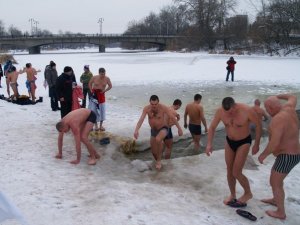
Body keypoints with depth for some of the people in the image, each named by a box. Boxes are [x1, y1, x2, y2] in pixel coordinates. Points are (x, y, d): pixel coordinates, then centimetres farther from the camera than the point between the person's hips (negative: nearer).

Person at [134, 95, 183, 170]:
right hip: (153, 130, 4)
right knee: (154, 151, 9)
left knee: (158, 139, -37)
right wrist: (136, 130, -42)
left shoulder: (163, 108, -23)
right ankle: (158, 161, 43)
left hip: (163, 129, -4)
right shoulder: (146, 109, -17)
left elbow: (173, 118, -17)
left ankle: (159, 160, -18)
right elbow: (141, 119, -27)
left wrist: (179, 128, -15)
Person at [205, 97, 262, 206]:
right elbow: (212, 127, -6)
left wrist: (256, 144, -9)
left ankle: (248, 193, 20)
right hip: (229, 141, 4)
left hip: (244, 142, -4)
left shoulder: (247, 110, -29)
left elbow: (258, 125, -13)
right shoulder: (220, 111, -19)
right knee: (229, 171, 10)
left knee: (236, 173, -6)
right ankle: (232, 195, 31)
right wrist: (209, 144, -17)